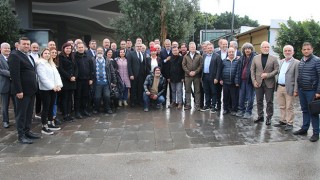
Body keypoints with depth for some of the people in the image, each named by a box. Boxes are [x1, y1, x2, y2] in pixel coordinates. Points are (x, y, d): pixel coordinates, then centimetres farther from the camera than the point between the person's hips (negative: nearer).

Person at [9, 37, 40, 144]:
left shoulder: (29, 57, 17)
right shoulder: (14, 56, -11)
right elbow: (14, 75, -18)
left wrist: (34, 87, 11)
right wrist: (18, 90, -22)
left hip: (31, 90, 8)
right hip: (22, 90, -8)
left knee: (29, 113, 15)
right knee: (21, 113, 0)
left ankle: (27, 131, 26)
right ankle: (21, 136, 9)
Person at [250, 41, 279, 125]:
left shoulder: (274, 58, 1)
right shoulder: (255, 58, 6)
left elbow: (276, 70, -2)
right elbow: (252, 70, 6)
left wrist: (268, 75, -16)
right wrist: (254, 81, -3)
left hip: (269, 83, -2)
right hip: (258, 83, 2)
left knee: (269, 102, 3)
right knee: (259, 101, 9)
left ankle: (269, 118, 15)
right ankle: (260, 116, 21)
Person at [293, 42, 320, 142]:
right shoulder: (301, 62, 10)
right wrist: (297, 89, 12)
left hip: (311, 91, -6)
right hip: (301, 90, 6)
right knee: (304, 110, 15)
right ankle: (304, 129, 25)